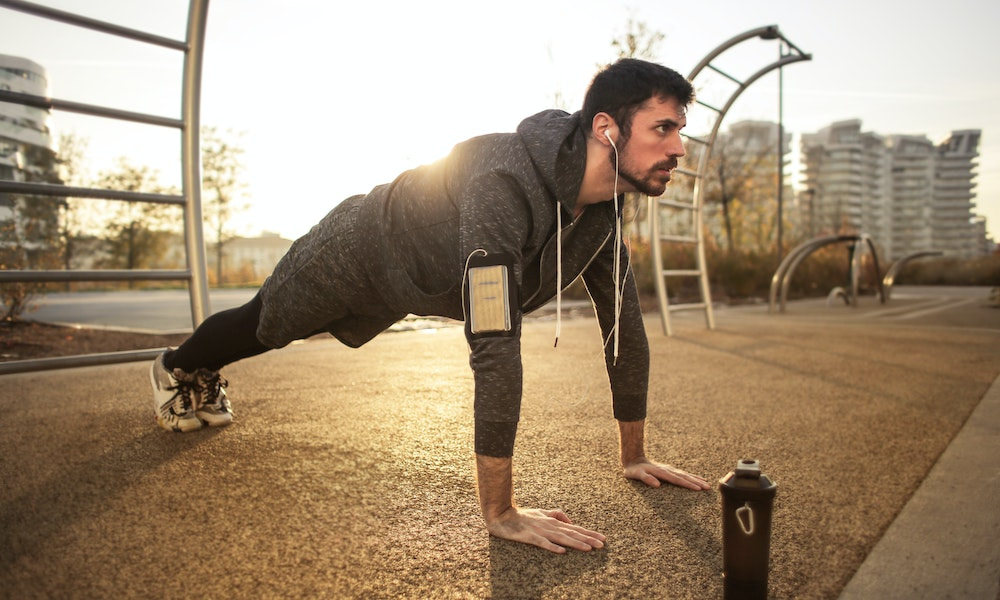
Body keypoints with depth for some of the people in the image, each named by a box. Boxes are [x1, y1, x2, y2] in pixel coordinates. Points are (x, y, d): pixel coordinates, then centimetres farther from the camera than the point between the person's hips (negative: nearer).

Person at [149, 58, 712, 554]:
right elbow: (495, 345, -51)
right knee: (263, 325, 23)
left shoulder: (604, 208, -20)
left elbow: (624, 323, -13)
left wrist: (635, 455, -9)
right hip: (358, 252, -6)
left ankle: (205, 381, 62)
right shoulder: (507, 183, -46)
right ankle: (179, 369, 57)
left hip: (409, 282, 6)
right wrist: (500, 513, -48)